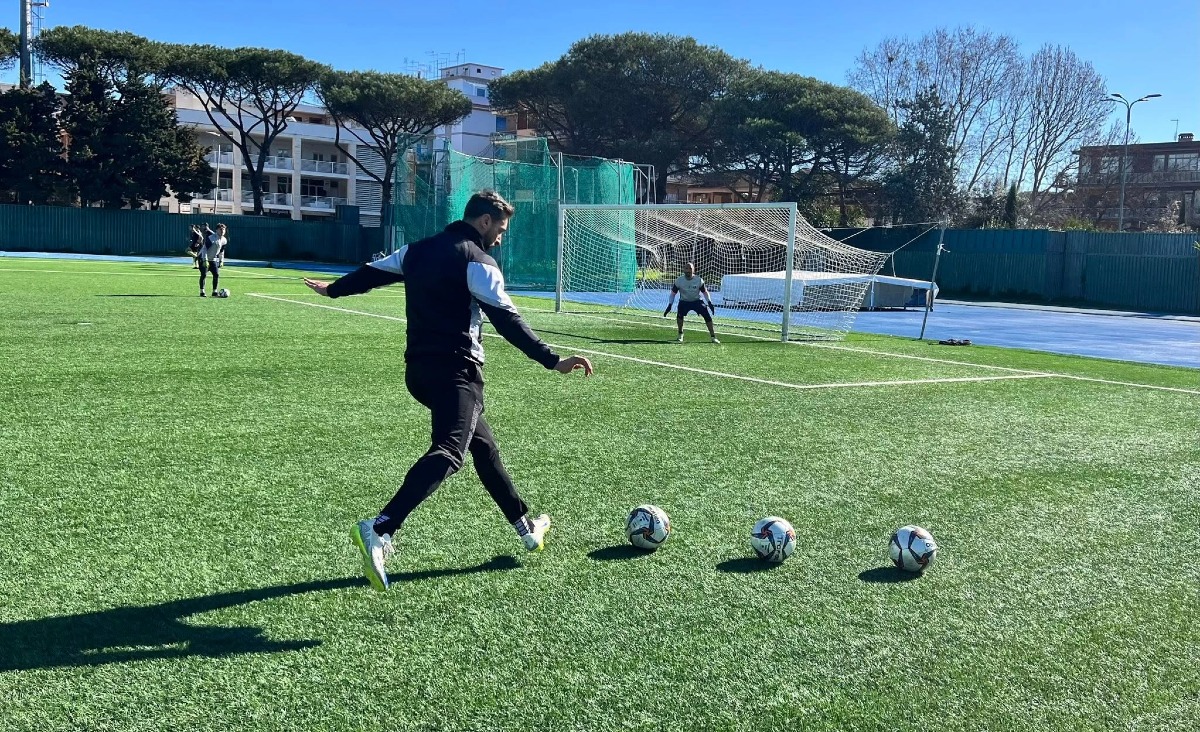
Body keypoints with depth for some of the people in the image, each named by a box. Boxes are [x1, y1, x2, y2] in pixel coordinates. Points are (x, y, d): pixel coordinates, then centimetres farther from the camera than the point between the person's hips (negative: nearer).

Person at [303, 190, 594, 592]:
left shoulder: (418, 250, 15)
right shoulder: (476, 260, -8)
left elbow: (373, 271, 28)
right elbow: (507, 320, -17)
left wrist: (333, 288, 46)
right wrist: (552, 360, -19)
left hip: (419, 368, 10)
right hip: (455, 370, -9)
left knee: (484, 446, 19)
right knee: (448, 452, -19)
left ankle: (526, 527, 30)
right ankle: (379, 529, -36)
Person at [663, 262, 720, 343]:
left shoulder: (699, 280, -13)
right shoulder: (679, 280, -14)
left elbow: (705, 292, -1)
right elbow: (673, 293, -5)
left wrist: (710, 303, -11)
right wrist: (669, 306, -11)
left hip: (697, 301, 1)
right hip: (684, 301, 0)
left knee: (707, 315, -15)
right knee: (679, 314, -27)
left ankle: (713, 337, -3)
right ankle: (680, 336, -8)